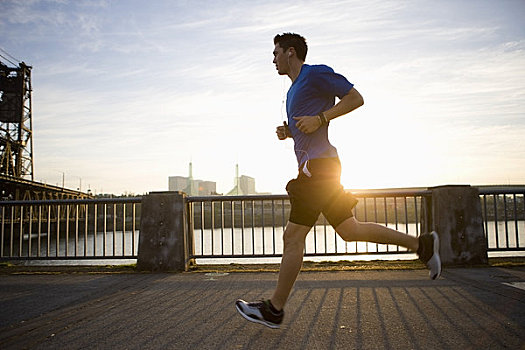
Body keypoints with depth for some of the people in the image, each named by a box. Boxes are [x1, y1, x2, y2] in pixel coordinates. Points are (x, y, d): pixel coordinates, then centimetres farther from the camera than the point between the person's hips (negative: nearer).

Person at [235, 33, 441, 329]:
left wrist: (319, 118, -17)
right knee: (349, 230, 11)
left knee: (293, 237, -6)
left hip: (318, 165, -10)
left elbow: (356, 98, -8)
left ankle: (274, 309, 4)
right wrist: (288, 132, 11)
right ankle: (422, 244, 17)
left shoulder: (316, 73, -4)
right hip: (316, 167, 10)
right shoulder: (295, 87, 24)